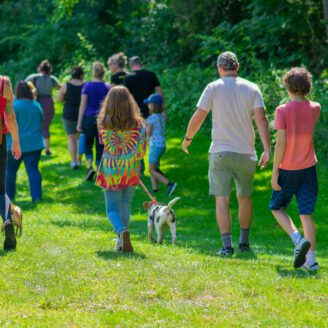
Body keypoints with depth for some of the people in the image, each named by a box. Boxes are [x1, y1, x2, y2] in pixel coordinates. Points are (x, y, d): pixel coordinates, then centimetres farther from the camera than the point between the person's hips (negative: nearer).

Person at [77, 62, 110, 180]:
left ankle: (90, 167, -9)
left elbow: (83, 105, -4)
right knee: (100, 146, 8)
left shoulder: (87, 86, -5)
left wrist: (79, 122, 0)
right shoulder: (107, 87, -1)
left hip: (89, 118, -1)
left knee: (88, 144, 12)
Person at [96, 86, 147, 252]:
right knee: (125, 206, 17)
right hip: (130, 170, 1)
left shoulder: (103, 123, -7)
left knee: (112, 208, 5)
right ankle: (121, 242, 19)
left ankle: (122, 231, -24)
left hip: (110, 170, -1)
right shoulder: (137, 123, -9)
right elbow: (141, 150, -7)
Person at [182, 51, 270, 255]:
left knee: (222, 199, -1)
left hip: (220, 152, -2)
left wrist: (187, 138, 11)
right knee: (245, 198, 17)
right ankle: (244, 242, 23)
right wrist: (267, 150, -10)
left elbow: (198, 117, -6)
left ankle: (227, 245, -9)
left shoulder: (214, 88, -2)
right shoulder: (252, 89, 2)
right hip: (246, 153, 2)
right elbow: (261, 119, -8)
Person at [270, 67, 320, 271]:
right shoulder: (315, 109, -2)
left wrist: (274, 172, -11)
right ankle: (311, 259, 2)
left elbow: (281, 143, -17)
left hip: (288, 169, -3)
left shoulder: (283, 111, -14)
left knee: (277, 207, 15)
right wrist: (303, 96, 17)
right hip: (308, 169, 3)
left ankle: (298, 239, -9)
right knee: (306, 213, 7)